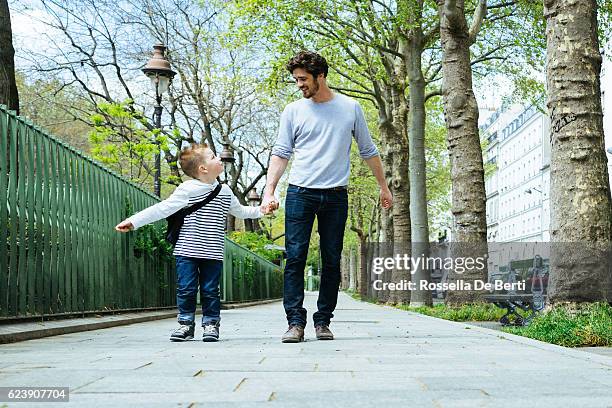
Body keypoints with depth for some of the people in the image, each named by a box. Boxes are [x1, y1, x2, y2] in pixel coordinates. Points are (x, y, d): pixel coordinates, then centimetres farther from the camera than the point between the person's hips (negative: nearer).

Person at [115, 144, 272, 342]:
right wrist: (133, 221, -14)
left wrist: (260, 210, 16)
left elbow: (239, 211, 27)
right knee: (186, 288, 1)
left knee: (210, 290, 5)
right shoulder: (187, 189, -8)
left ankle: (211, 323, 17)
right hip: (187, 251, -3)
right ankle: (186, 323, 15)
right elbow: (162, 209, -10)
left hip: (213, 253, 3)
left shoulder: (225, 191, 9)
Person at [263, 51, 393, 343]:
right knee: (295, 258, -8)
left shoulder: (350, 108, 9)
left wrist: (384, 187, 15)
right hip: (299, 194, 0)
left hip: (335, 197, 1)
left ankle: (323, 322, 11)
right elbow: (280, 153, 5)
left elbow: (368, 151, 15)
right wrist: (269, 191, -6)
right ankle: (295, 322, -5)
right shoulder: (293, 111, 8)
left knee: (331, 262, 2)